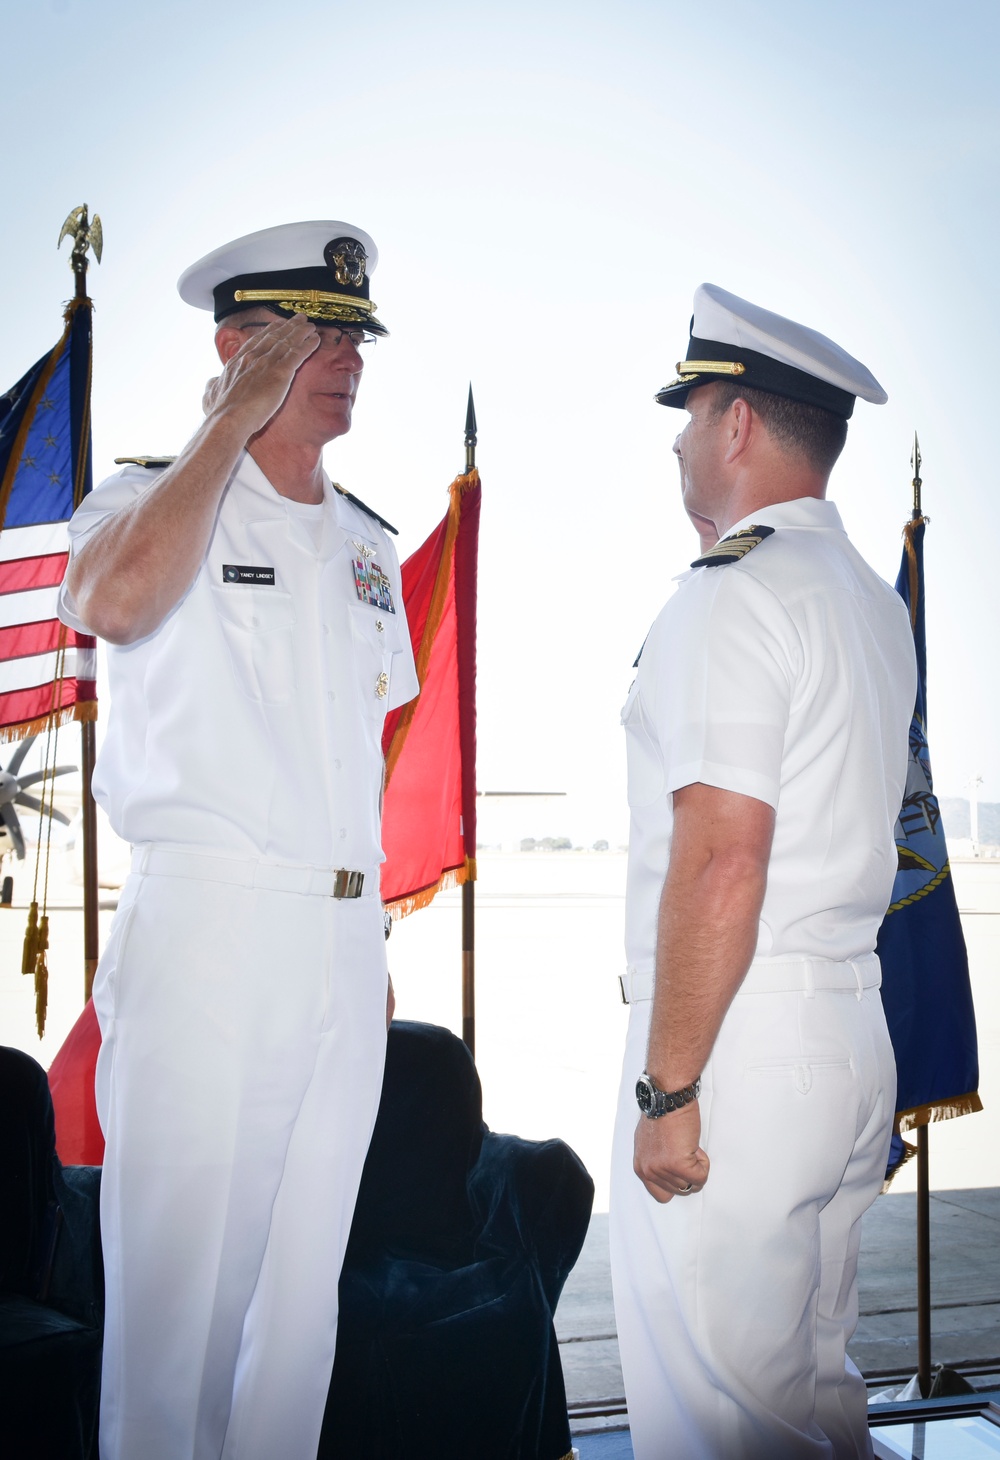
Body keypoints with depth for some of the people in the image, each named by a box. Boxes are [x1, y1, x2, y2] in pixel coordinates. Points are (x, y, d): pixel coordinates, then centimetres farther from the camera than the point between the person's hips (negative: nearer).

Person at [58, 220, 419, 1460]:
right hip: (207, 928, -6)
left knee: (304, 1285, 13)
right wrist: (235, 419, -15)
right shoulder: (156, 501, -1)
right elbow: (114, 599, -27)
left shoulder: (367, 546, 17)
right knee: (176, 1281, -1)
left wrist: (369, 933, 15)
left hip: (348, 942, 6)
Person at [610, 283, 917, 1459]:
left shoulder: (732, 595, -13)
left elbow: (721, 862, -21)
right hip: (855, 1039, 9)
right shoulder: (873, 601, 16)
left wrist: (667, 1086, -17)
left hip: (737, 1050, -9)